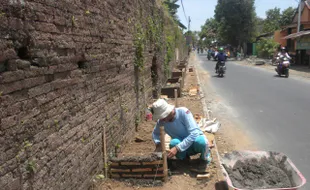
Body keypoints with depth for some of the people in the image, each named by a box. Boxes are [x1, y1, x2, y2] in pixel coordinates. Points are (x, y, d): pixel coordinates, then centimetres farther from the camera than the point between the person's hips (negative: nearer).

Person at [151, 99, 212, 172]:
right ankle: (183, 158, 1)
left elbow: (194, 133, -32)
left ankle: (204, 159, -4)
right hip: (185, 149, 3)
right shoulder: (161, 121, -12)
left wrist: (177, 148, -37)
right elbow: (155, 133, 9)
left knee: (200, 141, -39)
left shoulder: (183, 112, -26)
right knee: (173, 142, -32)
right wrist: (158, 143, -15)